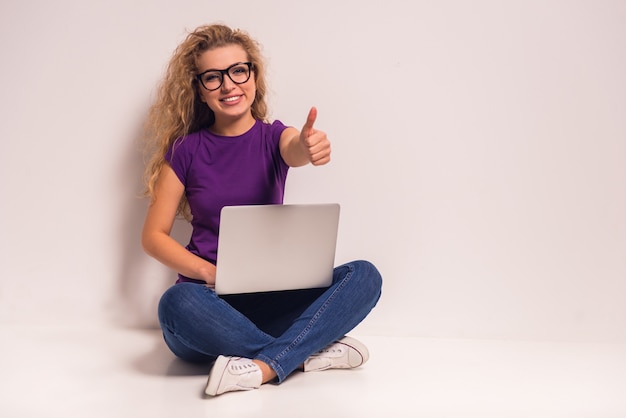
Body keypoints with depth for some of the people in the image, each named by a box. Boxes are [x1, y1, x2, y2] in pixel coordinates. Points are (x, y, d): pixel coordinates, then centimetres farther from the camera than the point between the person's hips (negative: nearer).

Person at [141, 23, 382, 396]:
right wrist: (209, 272, -14)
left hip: (271, 298, 2)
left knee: (365, 276, -20)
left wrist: (308, 145, -47)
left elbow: (294, 152, -21)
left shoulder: (273, 136, 5)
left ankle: (262, 367, -33)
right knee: (177, 304, -36)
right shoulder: (186, 150, 3)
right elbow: (153, 236, 4)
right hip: (210, 300, -1)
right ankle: (307, 352, -22)